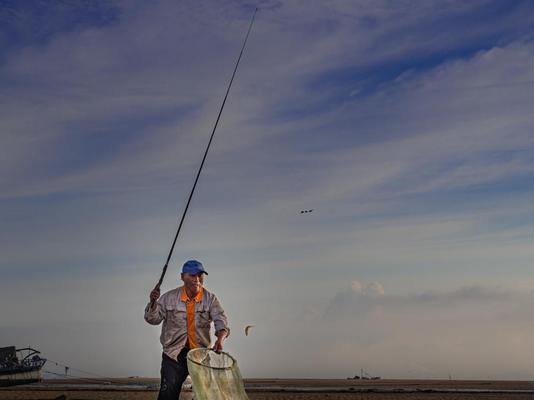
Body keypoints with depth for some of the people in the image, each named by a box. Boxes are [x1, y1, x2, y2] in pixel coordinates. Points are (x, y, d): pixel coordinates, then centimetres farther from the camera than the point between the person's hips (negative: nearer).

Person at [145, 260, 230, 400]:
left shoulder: (210, 299, -3)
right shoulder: (169, 297, -4)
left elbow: (221, 321, -11)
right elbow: (153, 319, 0)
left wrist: (220, 339, -31)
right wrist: (153, 303, -20)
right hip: (174, 354, -1)